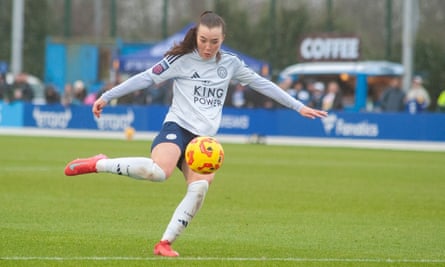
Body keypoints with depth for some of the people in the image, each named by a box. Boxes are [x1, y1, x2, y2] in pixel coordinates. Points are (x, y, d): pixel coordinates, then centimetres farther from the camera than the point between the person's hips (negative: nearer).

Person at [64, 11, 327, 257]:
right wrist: (107, 96, -7)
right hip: (177, 127, -4)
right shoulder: (182, 59, -2)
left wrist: (299, 107, 18)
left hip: (204, 138, 4)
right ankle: (99, 164, -17)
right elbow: (146, 78, -4)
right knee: (159, 171, -35)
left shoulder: (230, 63, 11)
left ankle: (165, 243, -15)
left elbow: (262, 84, 17)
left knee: (200, 188, -24)